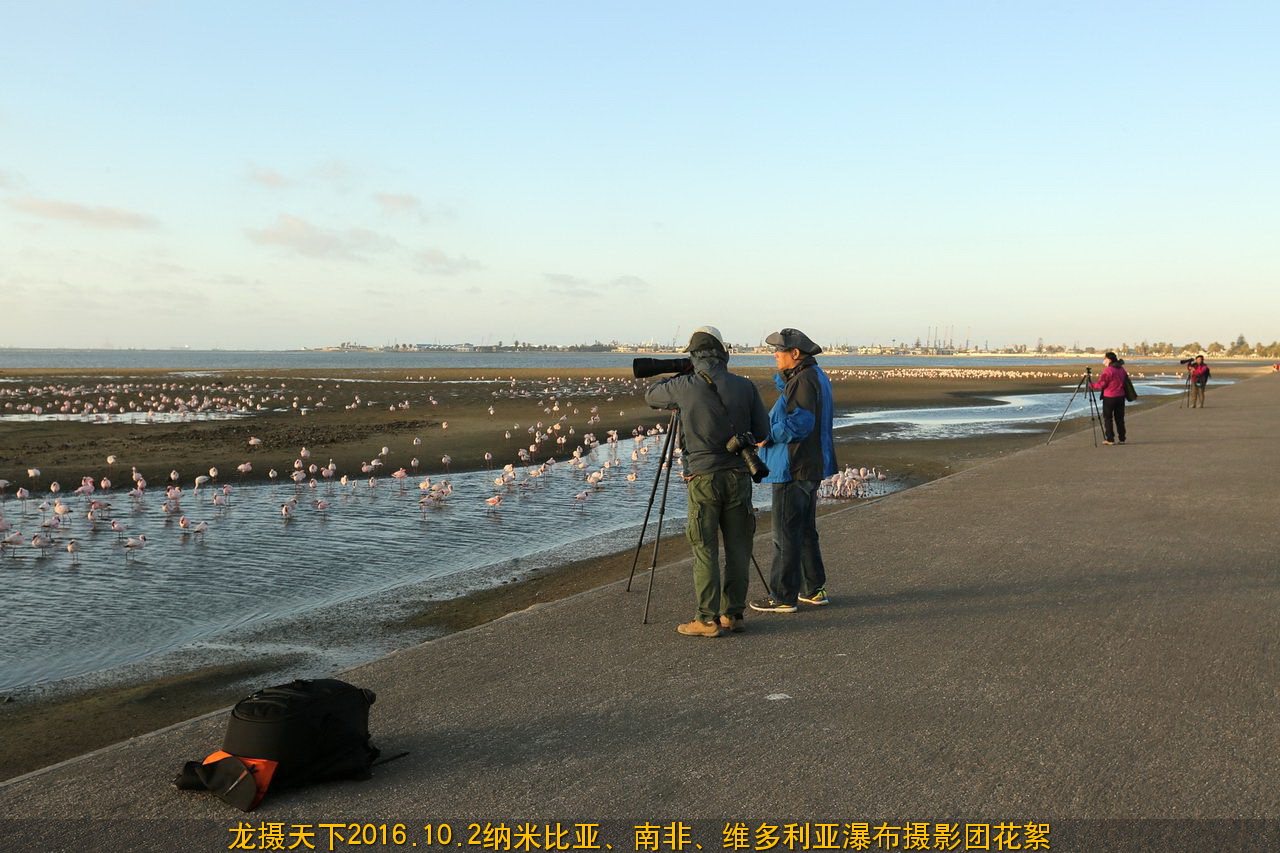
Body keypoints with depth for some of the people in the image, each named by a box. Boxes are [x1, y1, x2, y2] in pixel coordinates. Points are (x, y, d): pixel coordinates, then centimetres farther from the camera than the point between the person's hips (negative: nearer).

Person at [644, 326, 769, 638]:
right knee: (737, 547, 10)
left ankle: (707, 620, 2)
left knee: (705, 550, 1)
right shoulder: (745, 386, 0)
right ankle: (732, 615, 15)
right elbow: (763, 434, 3)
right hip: (738, 475, 3)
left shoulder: (685, 387, -7)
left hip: (703, 477, -2)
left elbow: (651, 395, 13)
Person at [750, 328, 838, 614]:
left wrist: (767, 435, -18)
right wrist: (784, 373, 13)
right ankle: (814, 589, 24)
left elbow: (799, 423, -26)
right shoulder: (814, 375, 14)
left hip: (794, 469, -11)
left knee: (786, 533, -4)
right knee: (805, 530, 17)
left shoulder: (804, 381, -18)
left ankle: (783, 596, 3)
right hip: (809, 467, 11)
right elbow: (782, 387, 28)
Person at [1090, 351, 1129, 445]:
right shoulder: (1121, 369, 8)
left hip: (1109, 397, -7)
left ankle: (1110, 439, 1)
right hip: (1120, 397, 7)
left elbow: (1101, 385, -15)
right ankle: (1122, 438, 13)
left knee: (1108, 418, 2)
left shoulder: (1108, 370, -15)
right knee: (1119, 418, 11)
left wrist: (1091, 385, -1)